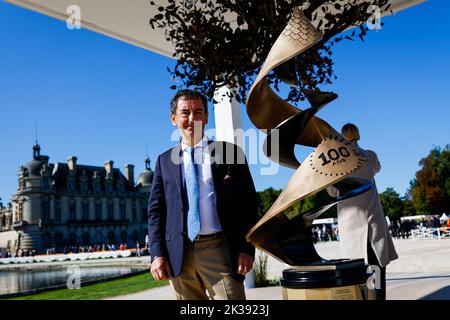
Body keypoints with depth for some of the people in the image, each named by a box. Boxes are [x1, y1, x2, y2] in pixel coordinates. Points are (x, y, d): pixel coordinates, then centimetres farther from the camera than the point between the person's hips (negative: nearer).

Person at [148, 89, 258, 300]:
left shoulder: (230, 152, 7)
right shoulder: (165, 161, 13)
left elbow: (248, 203, 4)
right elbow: (155, 210, 10)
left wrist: (247, 249, -5)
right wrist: (157, 254, -1)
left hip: (220, 248, -2)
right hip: (179, 253, 2)